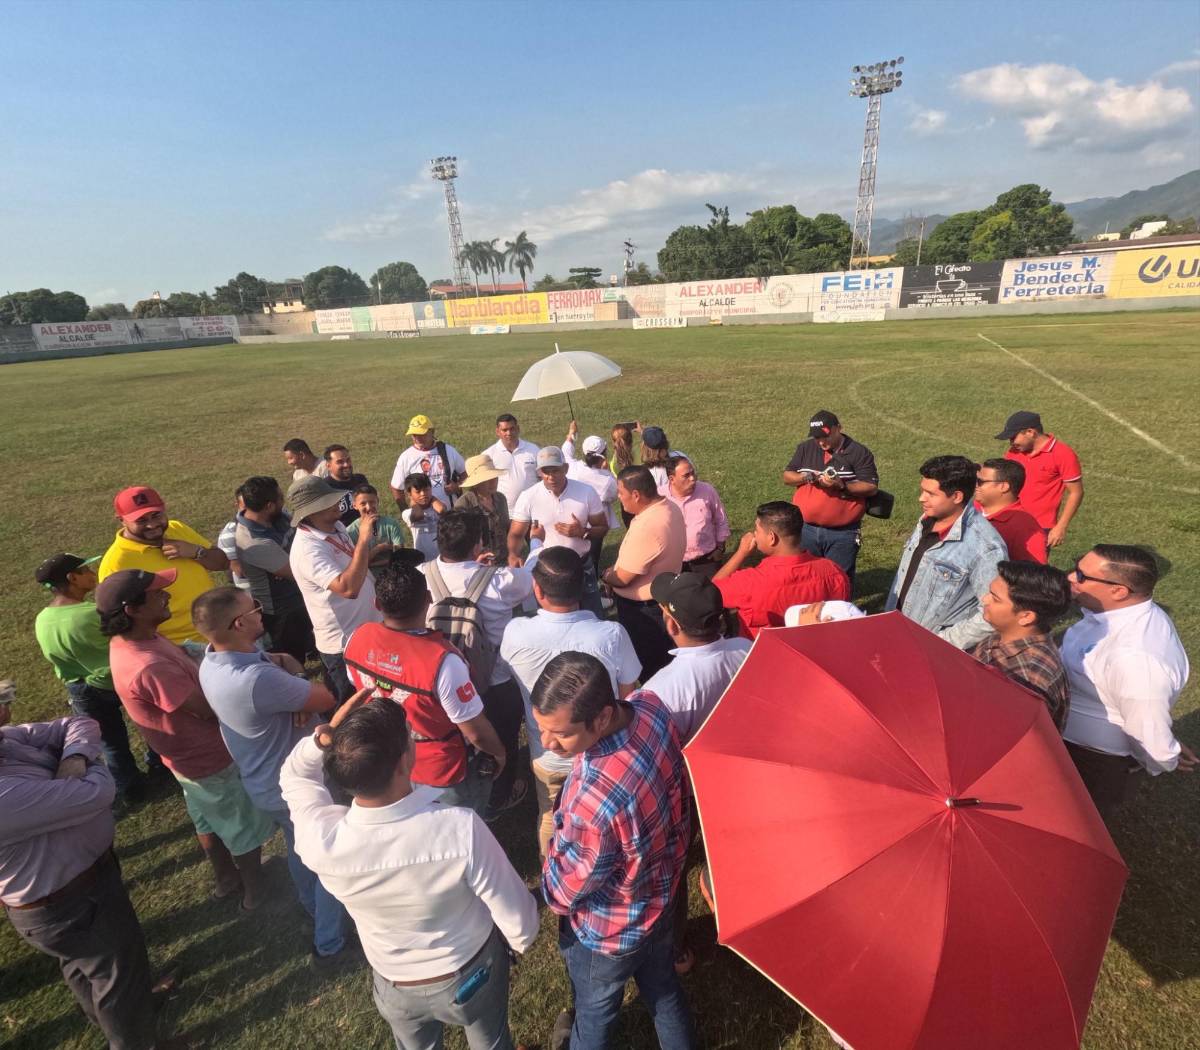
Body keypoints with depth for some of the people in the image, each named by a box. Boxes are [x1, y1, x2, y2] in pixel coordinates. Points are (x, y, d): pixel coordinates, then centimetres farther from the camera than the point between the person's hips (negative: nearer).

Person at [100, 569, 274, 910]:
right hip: (213, 759, -9)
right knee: (245, 827, 16)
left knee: (208, 820, 29)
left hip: (192, 755, 9)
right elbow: (211, 709, -31)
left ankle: (226, 878, 50)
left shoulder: (131, 639, -10)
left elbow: (184, 656, 2)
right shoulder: (149, 668, -39)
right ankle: (256, 890, 38)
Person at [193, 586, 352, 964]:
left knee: (299, 848, 33)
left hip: (262, 781, 8)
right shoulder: (258, 679, -41)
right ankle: (329, 942, 34)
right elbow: (328, 698, -29)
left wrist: (284, 665, -23)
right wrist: (296, 676, -12)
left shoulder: (213, 657, -13)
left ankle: (311, 905, 57)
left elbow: (282, 660, -1)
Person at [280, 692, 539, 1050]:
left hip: (396, 987, 2)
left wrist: (322, 739, -30)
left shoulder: (321, 843, -34)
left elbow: (295, 776, -10)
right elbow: (518, 921, -23)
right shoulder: (462, 829, -40)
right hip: (472, 972, -2)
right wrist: (522, 941, -1)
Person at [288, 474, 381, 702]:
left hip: (366, 632, 9)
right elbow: (348, 588, -40)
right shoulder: (307, 549, -28)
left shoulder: (336, 526, 0)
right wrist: (363, 540, -36)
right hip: (344, 644, -8)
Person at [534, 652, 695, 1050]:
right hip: (662, 891, 6)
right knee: (664, 989, 34)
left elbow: (565, 891, -26)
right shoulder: (652, 706, -25)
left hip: (609, 931, -6)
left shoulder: (593, 801, -47)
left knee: (594, 1013, 28)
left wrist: (554, 843, -6)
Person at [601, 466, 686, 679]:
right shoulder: (669, 507, -3)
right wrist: (617, 570, 1)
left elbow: (623, 578, -23)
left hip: (642, 609, -9)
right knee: (660, 664, 26)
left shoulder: (646, 527, -33)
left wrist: (606, 576, -2)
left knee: (645, 669, 11)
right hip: (663, 598, 9)